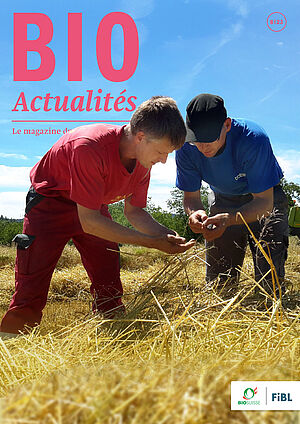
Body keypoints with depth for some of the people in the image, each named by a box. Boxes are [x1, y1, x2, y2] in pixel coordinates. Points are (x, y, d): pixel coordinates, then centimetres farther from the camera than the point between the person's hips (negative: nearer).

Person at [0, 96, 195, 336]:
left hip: (93, 205, 6)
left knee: (109, 286, 2)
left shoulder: (144, 158, -14)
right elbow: (88, 221, -35)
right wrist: (153, 242, -35)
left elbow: (133, 211, 0)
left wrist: (165, 235, -20)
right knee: (31, 288, -11)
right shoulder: (90, 147, -38)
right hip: (50, 203, -6)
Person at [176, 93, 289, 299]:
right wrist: (195, 212, -39)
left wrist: (228, 219, -51)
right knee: (217, 285, 2)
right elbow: (191, 196, -12)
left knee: (270, 284, -13)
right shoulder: (187, 149, -23)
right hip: (223, 202, 3)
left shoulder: (253, 139, -36)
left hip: (264, 198, -3)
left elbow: (264, 202, -33)